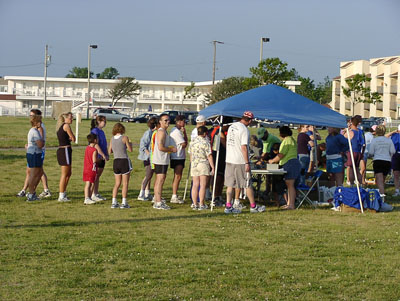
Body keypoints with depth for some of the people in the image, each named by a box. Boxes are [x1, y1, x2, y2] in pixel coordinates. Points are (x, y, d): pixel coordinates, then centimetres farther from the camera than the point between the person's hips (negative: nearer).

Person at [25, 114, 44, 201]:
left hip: (31, 154, 10)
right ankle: (30, 195, 1)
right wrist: (43, 142, -2)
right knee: (33, 175, -4)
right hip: (34, 154, -10)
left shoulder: (32, 130, 16)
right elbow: (40, 145, -21)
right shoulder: (35, 132, -16)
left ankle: (32, 192, 20)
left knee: (40, 172, 16)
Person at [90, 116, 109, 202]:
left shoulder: (101, 131, 16)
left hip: (102, 157, 9)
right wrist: (103, 155, -19)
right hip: (97, 157, -9)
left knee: (98, 176, 11)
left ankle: (97, 194, 15)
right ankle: (93, 195, -3)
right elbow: (96, 145, -19)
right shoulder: (94, 131, -12)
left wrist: (107, 155, 9)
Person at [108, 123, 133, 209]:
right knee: (125, 184, 2)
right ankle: (124, 203, 0)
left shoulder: (112, 139, 6)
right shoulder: (125, 138, -8)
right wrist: (130, 143, 17)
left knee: (117, 183, 13)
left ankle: (114, 202, 9)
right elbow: (130, 150, -3)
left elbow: (109, 151, 12)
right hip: (124, 161, -5)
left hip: (116, 161, 5)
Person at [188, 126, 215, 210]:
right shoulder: (205, 142, -9)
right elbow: (209, 156, -11)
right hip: (203, 165, -5)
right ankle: (201, 204, -4)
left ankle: (195, 204, 6)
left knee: (195, 185, 6)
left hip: (194, 165, 5)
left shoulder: (192, 142, 9)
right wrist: (213, 167, -8)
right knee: (203, 185, -3)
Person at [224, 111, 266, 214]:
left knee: (230, 184, 8)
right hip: (240, 161, -7)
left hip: (229, 159, 7)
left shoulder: (232, 127, 10)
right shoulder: (244, 129, -15)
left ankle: (228, 206, 4)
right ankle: (253, 206, 13)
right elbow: (244, 147, -19)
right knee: (248, 184, 4)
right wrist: (247, 163, -16)